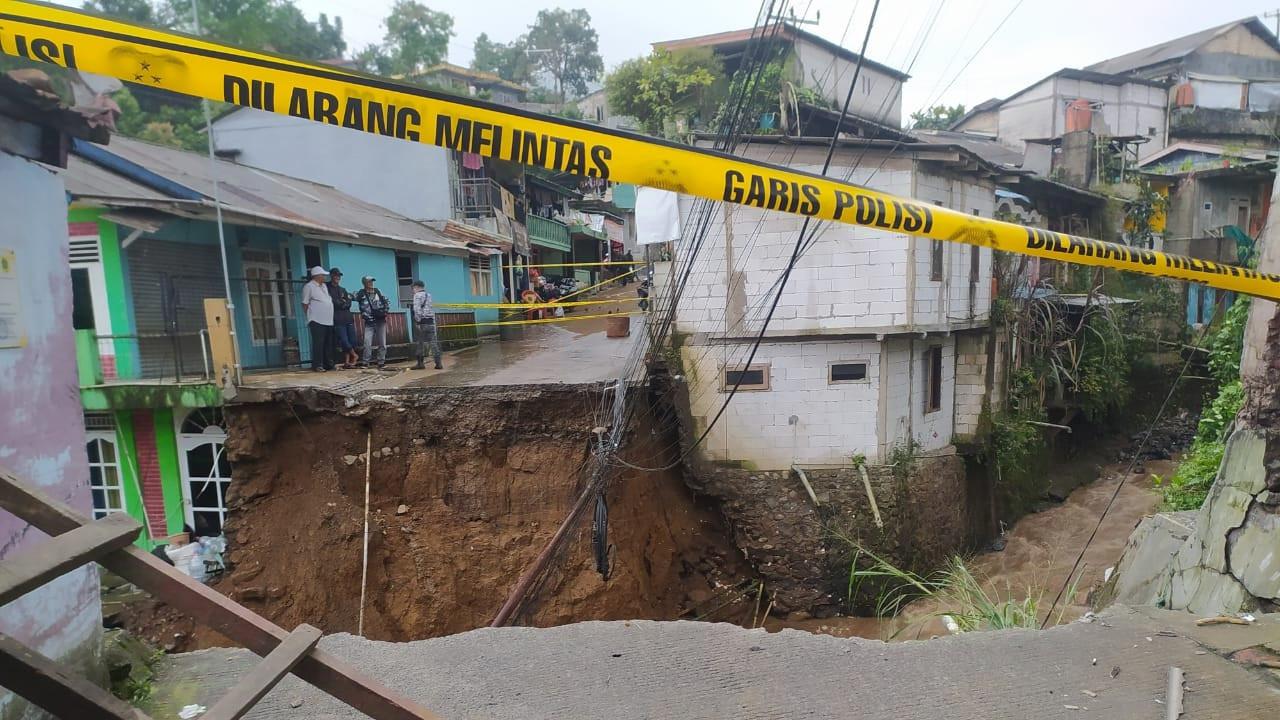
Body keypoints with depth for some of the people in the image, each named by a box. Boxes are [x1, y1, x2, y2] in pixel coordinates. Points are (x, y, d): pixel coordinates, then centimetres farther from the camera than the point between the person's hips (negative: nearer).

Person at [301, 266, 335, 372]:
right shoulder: (309, 287, -4)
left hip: (328, 321, 8)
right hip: (317, 321, -8)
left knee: (328, 344, 9)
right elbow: (305, 304, -4)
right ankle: (317, 365, -6)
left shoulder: (324, 286, 19)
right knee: (318, 344, -8)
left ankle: (327, 364, 16)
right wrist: (310, 315, -3)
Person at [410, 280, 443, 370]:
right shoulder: (429, 295, 17)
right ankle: (438, 363, -2)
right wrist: (434, 322, 16)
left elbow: (417, 309, -14)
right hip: (431, 321, 4)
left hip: (422, 321, -4)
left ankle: (420, 363, 6)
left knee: (421, 342, 4)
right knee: (434, 342, 2)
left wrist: (418, 321, -11)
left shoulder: (417, 295, -2)